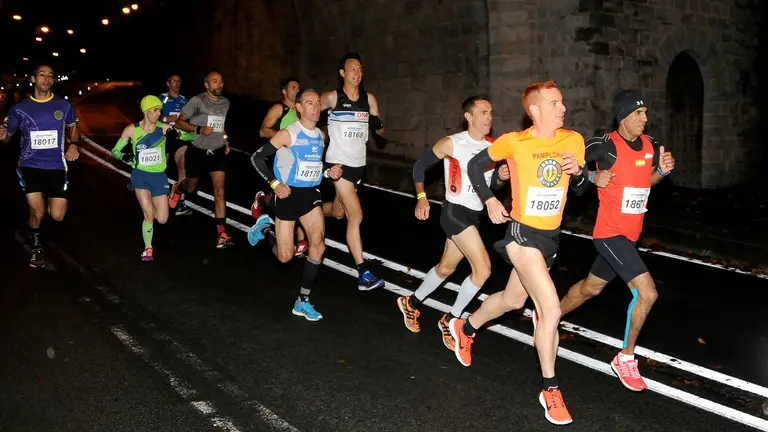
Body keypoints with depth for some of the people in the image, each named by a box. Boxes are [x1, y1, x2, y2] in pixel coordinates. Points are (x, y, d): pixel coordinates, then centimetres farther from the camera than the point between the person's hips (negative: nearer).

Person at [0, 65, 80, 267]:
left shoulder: (64, 106, 2)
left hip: (56, 166, 1)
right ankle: (37, 248, 21)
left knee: (57, 216, -1)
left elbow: (73, 128, 18)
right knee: (37, 213, -9)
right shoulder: (20, 109, 0)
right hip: (30, 166, -1)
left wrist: (74, 145, -3)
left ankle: (47, 200, 37)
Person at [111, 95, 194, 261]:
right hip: (140, 175, -2)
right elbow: (115, 151, 2)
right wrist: (124, 157, -21)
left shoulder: (164, 128, -6)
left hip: (159, 176, 2)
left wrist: (177, 135, -26)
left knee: (162, 220, 1)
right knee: (149, 215, -11)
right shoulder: (132, 130, -7)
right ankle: (148, 249, 12)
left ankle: (148, 207, 38)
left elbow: (190, 136, -6)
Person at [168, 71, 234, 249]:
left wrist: (226, 141, 10)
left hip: (218, 152, 3)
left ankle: (222, 235, -14)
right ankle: (176, 190, 57)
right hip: (198, 152, -3)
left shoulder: (225, 102, 4)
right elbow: (179, 122, -12)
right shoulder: (197, 100, -13)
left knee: (219, 191, -10)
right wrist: (199, 129, -25)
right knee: (190, 188, 17)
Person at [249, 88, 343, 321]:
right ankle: (266, 227, 36)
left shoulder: (321, 136, 6)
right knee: (285, 256, 3)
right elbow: (256, 157, -11)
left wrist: (328, 173, 1)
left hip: (310, 194, 5)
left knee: (318, 244, -15)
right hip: (289, 195, -5)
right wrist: (274, 183, -19)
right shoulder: (288, 134, -14)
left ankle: (303, 301, -2)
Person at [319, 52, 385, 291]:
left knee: (338, 211, 20)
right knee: (356, 215, -14)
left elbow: (380, 132, 7)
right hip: (338, 163, -6)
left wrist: (378, 124, -15)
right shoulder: (331, 97, -9)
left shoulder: (369, 99, 4)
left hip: (358, 164, 6)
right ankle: (363, 274, -12)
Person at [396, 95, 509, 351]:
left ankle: (411, 303, 42)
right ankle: (451, 320, 3)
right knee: (483, 269, -15)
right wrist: (422, 198, -11)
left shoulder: (493, 147, 5)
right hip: (455, 212, -7)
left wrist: (501, 177, -8)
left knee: (447, 267, 20)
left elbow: (493, 185, 14)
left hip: (475, 215, 7)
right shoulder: (451, 144, -11)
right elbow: (420, 165, -1)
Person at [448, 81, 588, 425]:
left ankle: (465, 328, 51)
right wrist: (489, 201, -8)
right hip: (522, 232, -6)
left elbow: (580, 190, 8)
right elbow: (475, 165, 3)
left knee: (513, 300, 23)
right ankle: (550, 390, 2)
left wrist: (578, 172, -14)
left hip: (551, 236, 6)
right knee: (551, 309, -14)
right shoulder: (513, 142, -12)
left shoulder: (573, 140, -1)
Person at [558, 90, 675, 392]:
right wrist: (594, 177, -20)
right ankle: (625, 359, 2)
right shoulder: (606, 145, -18)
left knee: (591, 287, 24)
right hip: (610, 233, -8)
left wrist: (663, 170, -1)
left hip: (629, 235, 8)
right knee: (647, 292, -16)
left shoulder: (650, 145, 3)